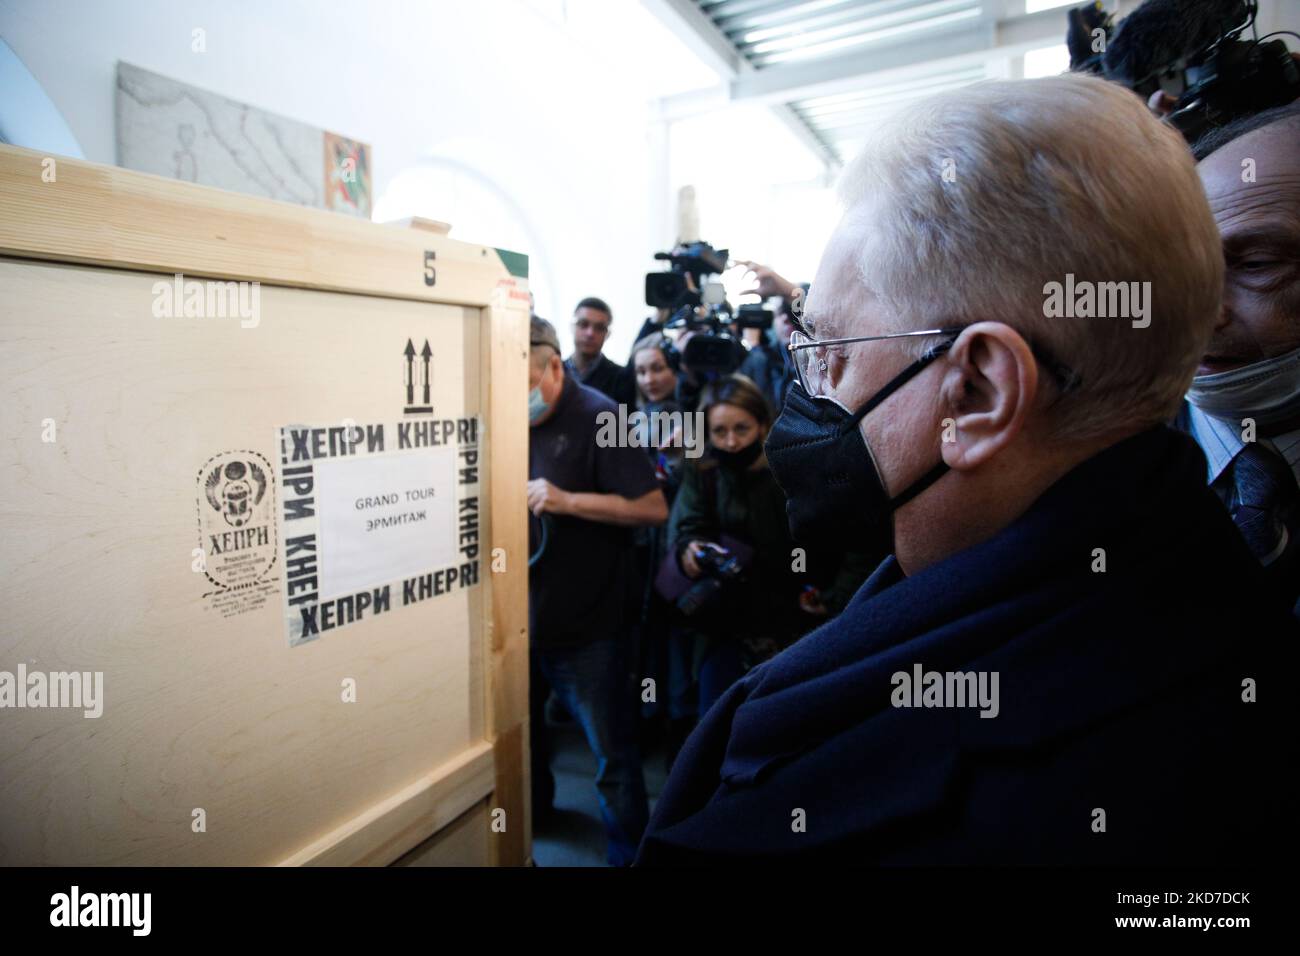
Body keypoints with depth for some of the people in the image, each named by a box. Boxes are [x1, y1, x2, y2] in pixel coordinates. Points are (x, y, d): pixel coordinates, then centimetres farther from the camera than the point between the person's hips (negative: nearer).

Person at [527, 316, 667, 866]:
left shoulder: (596, 418, -15)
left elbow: (655, 508, -18)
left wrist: (567, 500, -24)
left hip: (585, 626, -5)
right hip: (519, 614, 6)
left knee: (613, 756, 9)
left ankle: (628, 851, 32)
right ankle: (531, 813, 53)